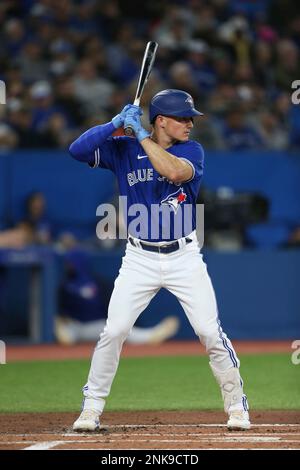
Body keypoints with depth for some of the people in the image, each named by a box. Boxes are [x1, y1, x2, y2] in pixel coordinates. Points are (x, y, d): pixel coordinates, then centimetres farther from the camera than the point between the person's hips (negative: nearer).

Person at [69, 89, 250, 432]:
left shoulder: (191, 150, -2)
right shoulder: (124, 149, 0)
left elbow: (175, 171, -24)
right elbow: (78, 150, -11)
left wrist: (140, 134, -21)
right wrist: (117, 123, -19)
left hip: (185, 257, 0)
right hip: (140, 259, 0)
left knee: (210, 332, -5)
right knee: (113, 331, -7)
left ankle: (236, 406, 10)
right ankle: (91, 409, 5)